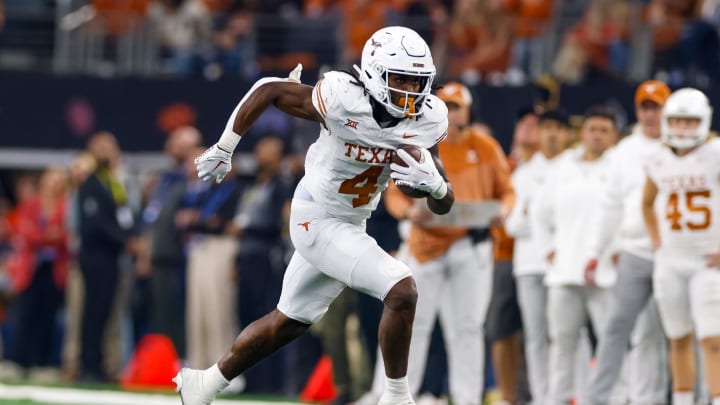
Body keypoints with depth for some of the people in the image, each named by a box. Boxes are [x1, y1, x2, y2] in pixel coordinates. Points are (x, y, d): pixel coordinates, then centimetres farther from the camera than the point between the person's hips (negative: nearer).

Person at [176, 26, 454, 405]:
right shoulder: (344, 101, -25)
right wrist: (223, 149, -5)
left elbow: (443, 206, -3)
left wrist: (435, 184, -27)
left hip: (350, 225, 7)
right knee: (401, 291, -21)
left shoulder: (426, 121, -9)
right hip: (317, 220, -7)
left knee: (288, 323, 20)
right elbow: (268, 89, -12)